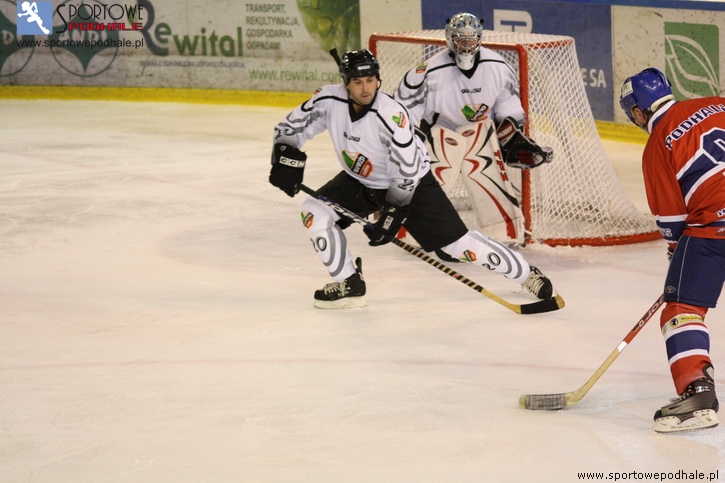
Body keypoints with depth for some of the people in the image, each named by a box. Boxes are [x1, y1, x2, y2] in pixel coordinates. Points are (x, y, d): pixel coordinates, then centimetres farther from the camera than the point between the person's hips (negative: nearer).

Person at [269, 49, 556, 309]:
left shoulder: (391, 116, -32)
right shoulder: (329, 102, -19)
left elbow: (407, 173, -27)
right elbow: (290, 129, -7)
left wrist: (391, 215, -26)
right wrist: (286, 158, -25)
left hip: (412, 182, -5)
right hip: (360, 181, 5)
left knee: (457, 242, -9)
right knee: (314, 212, -14)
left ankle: (526, 274, 8)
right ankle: (349, 285, 1)